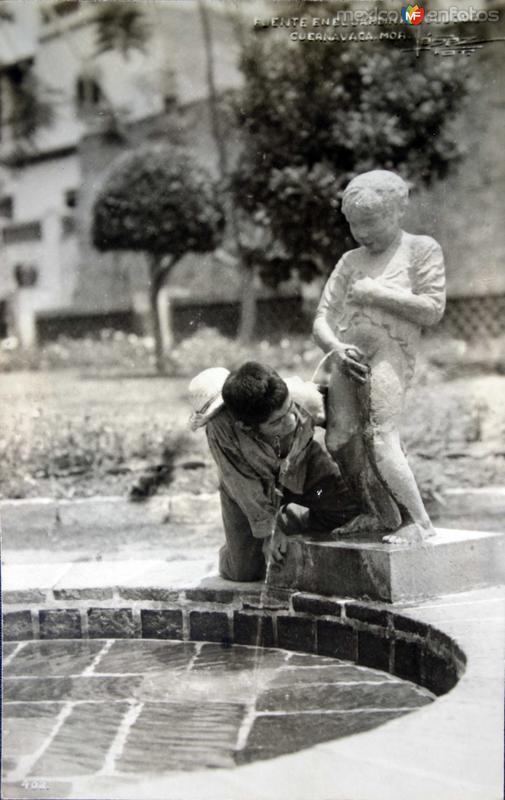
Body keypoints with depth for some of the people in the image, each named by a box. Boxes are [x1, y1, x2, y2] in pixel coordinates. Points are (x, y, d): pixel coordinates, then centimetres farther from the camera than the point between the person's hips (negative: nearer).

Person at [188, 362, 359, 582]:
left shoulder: (302, 399, -38)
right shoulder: (222, 429, -41)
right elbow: (244, 485, -26)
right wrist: (268, 531, -20)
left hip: (300, 469, 3)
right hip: (250, 488, -2)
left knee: (348, 503, -16)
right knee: (244, 572, -5)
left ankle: (287, 521, 14)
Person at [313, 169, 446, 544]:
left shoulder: (422, 249, 7)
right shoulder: (350, 261, 20)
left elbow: (433, 310, -5)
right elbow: (322, 319, 15)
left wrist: (376, 293, -7)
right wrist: (336, 346, -6)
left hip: (390, 355, -6)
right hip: (347, 359, 6)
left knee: (379, 440, -18)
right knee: (341, 443, -4)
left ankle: (420, 521, -8)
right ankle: (388, 521, 5)